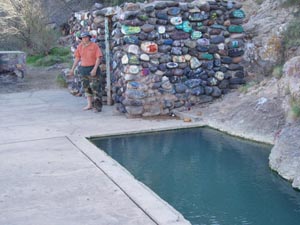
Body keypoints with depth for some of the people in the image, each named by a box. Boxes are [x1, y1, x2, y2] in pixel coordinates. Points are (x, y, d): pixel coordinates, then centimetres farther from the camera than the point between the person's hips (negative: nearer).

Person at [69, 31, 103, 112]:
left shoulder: (94, 46, -8)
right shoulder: (80, 46, 7)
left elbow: (99, 58, -11)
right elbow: (77, 58, 14)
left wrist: (95, 69, -19)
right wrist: (72, 69, 12)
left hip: (93, 69, -5)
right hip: (83, 69, 6)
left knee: (95, 88, -7)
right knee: (86, 87, 12)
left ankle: (98, 106, -4)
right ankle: (89, 104, 23)